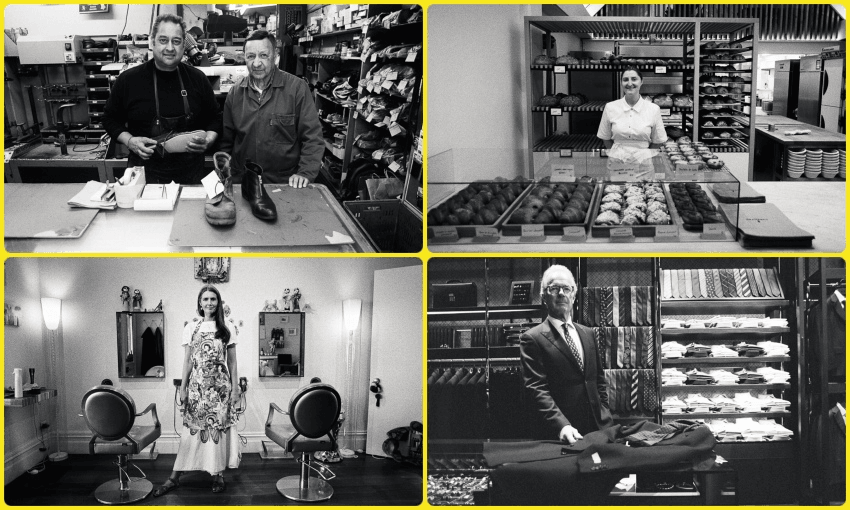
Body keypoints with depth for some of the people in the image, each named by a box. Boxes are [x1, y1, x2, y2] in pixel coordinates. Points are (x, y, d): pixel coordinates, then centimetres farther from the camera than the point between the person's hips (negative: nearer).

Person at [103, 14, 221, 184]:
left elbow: (215, 118, 14)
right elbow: (111, 119, 7)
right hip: (145, 172, -1)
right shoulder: (128, 79, -2)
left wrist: (207, 141, -6)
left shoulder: (198, 79, 3)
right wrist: (129, 141, -10)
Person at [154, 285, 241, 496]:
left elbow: (232, 362, 5)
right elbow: (187, 361, 6)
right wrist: (183, 388, 2)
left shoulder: (227, 329, 4)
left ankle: (219, 474, 10)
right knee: (192, 429, -1)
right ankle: (174, 477, 2)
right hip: (197, 384, 0)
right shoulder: (191, 327, 5)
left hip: (220, 385, 0)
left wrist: (235, 388, 0)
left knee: (219, 428, 0)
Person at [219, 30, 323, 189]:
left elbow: (313, 138, -4)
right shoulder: (235, 93, 8)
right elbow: (226, 141, 15)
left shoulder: (297, 88, -4)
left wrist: (305, 173, -15)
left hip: (285, 184, -2)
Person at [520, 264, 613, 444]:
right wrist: (562, 426, -26)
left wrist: (605, 416, 7)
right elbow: (537, 389, -13)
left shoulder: (587, 334, 16)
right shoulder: (532, 339, -5)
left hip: (598, 428, 5)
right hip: (559, 433, -5)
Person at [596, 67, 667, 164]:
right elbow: (606, 139, 7)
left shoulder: (653, 109, -4)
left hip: (643, 162, 0)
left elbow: (657, 142, 4)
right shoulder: (610, 108, -2)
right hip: (616, 162, 0)